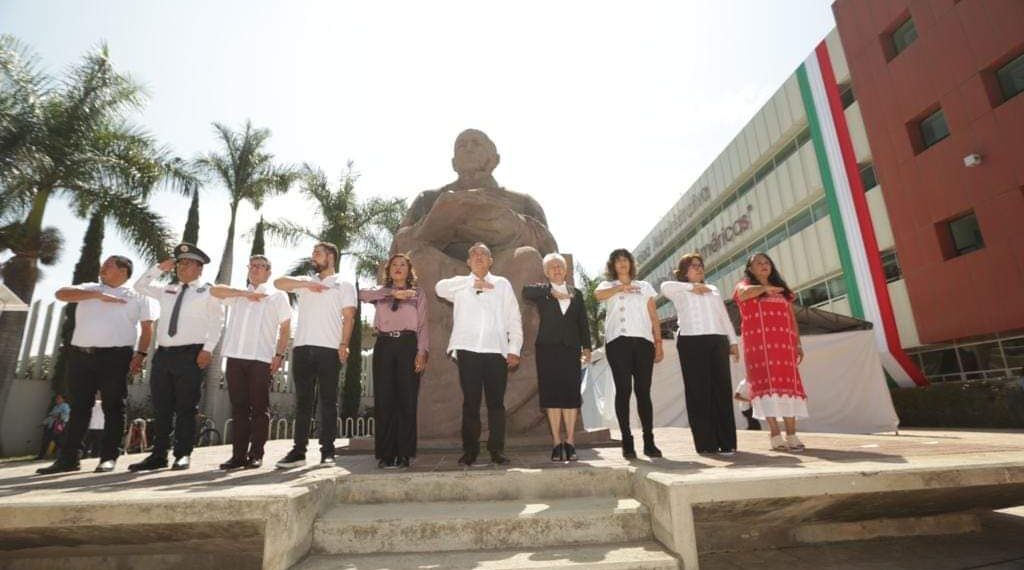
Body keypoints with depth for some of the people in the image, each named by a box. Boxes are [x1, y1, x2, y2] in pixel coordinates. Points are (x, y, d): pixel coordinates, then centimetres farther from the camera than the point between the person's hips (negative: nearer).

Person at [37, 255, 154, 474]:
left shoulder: (137, 296, 6)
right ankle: (69, 458, 16)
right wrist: (97, 295, -9)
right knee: (79, 407, 9)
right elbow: (61, 294, 0)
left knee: (113, 407, 0)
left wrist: (140, 354, -9)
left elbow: (147, 327, 1)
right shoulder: (90, 289, 17)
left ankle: (109, 457, 6)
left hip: (114, 356, -4)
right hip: (80, 354, 4)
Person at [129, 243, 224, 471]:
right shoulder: (167, 290, 20)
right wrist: (159, 268, 17)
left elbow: (217, 322, -4)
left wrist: (207, 349, -14)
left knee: (186, 407, -2)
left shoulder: (208, 292, 2)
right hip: (163, 353, 6)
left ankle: (183, 455, 5)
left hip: (190, 354, -6)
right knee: (161, 408, 8)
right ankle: (158, 455, 15)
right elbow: (140, 286, 30)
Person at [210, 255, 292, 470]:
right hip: (235, 357, 3)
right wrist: (246, 293, -4)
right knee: (238, 408, 4)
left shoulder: (277, 296, 11)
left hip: (262, 358, -3)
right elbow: (215, 290, 4)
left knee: (260, 408, -1)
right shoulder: (239, 295, 22)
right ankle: (238, 454, 9)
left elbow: (285, 328, 6)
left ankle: (256, 455, 5)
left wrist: (279, 354, -5)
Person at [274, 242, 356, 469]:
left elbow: (348, 317, 1)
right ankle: (299, 450, 8)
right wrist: (306, 284, -6)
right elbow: (278, 283, 6)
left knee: (328, 400, 0)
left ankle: (327, 451, 4)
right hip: (302, 347, 4)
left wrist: (344, 344, -11)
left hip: (329, 348, -3)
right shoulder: (305, 282, 21)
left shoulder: (344, 285, 10)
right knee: (303, 400, 4)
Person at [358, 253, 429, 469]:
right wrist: (393, 292, -14)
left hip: (408, 345, -1)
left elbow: (423, 326, 5)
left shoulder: (418, 294, 14)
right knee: (383, 401, 0)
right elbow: (363, 294, -5)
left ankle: (404, 454, 5)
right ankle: (385, 454, 7)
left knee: (406, 400, -2)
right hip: (384, 346, 2)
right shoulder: (381, 292, 19)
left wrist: (422, 352, -7)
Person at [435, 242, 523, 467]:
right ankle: (469, 451, 13)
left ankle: (497, 450, 13)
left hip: (497, 351, 1)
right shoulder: (461, 284, 14)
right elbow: (440, 287, -8)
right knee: (470, 402, 4)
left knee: (496, 403, 4)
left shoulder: (503, 284, 14)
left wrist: (514, 349, -1)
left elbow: (514, 318, 8)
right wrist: (474, 283, -10)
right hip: (468, 350, 0)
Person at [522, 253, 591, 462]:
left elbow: (583, 323, 13)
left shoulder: (576, 293, 16)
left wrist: (586, 347, 5)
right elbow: (526, 291, -14)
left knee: (571, 395, 0)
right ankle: (557, 443, 7)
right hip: (548, 349, -1)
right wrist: (552, 292, -13)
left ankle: (570, 441, 9)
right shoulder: (542, 291, 9)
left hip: (571, 349, 2)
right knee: (552, 396, 0)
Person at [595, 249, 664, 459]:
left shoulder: (645, 287, 22)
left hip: (643, 341, 2)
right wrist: (621, 287, -18)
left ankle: (649, 441, 6)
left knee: (643, 391, 1)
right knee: (623, 390, -3)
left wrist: (658, 343, 8)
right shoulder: (608, 286, 16)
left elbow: (654, 317, 16)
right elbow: (598, 294, -10)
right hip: (618, 341, -2)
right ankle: (627, 442, 1)